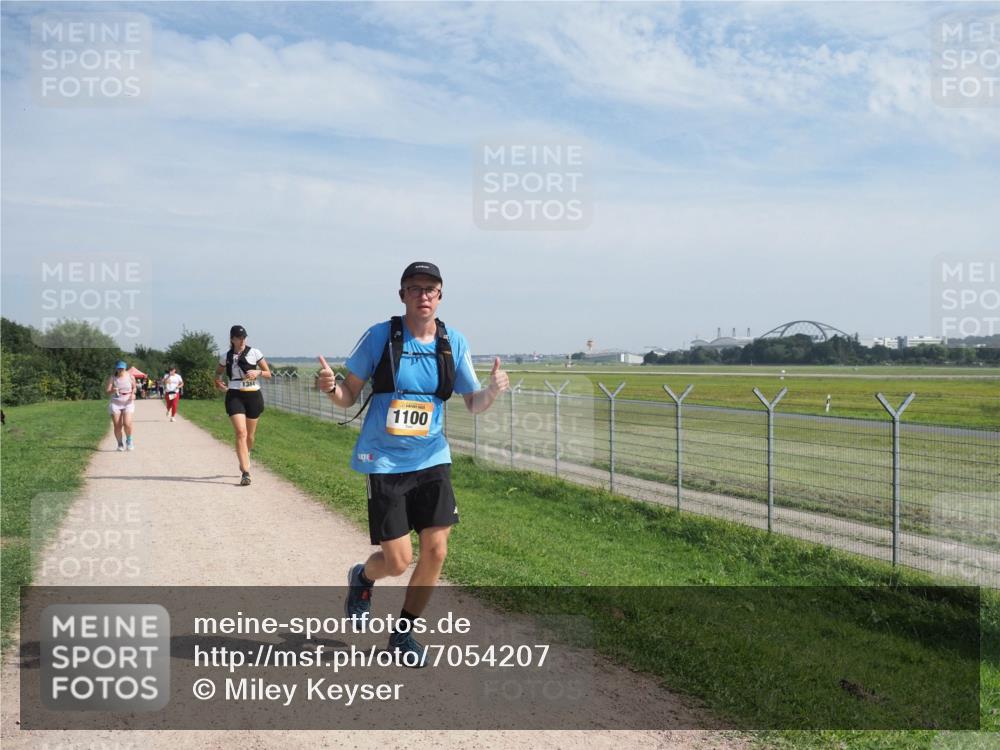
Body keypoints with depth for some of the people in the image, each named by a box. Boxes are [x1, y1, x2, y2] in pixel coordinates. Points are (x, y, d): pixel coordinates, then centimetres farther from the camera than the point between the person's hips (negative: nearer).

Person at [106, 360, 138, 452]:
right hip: (115, 403, 1)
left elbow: (134, 387, 17)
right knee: (117, 426, -1)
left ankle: (129, 440, 10)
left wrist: (133, 393, -3)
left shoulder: (130, 377, 2)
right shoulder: (112, 378, -1)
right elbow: (106, 391, -5)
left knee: (127, 424, -16)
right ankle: (120, 444, 17)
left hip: (128, 403, 0)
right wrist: (112, 391, -26)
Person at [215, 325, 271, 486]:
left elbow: (268, 373, 8)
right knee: (241, 432, -17)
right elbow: (218, 373, 25)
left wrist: (258, 372, -13)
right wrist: (217, 382, 3)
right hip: (234, 396, -1)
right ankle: (246, 472, -20)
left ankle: (244, 459, 43)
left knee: (250, 435, 12)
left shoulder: (254, 353, 3)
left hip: (253, 395, 1)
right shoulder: (226, 357, 7)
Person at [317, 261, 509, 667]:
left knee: (436, 551, -1)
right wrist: (331, 387, -25)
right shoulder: (379, 336, -8)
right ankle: (363, 577, 34)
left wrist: (492, 391, -18)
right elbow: (349, 396, -2)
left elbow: (473, 403, 4)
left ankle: (402, 634, 23)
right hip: (384, 461, -3)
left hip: (431, 459, 3)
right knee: (397, 561, -5)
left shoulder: (454, 343, 0)